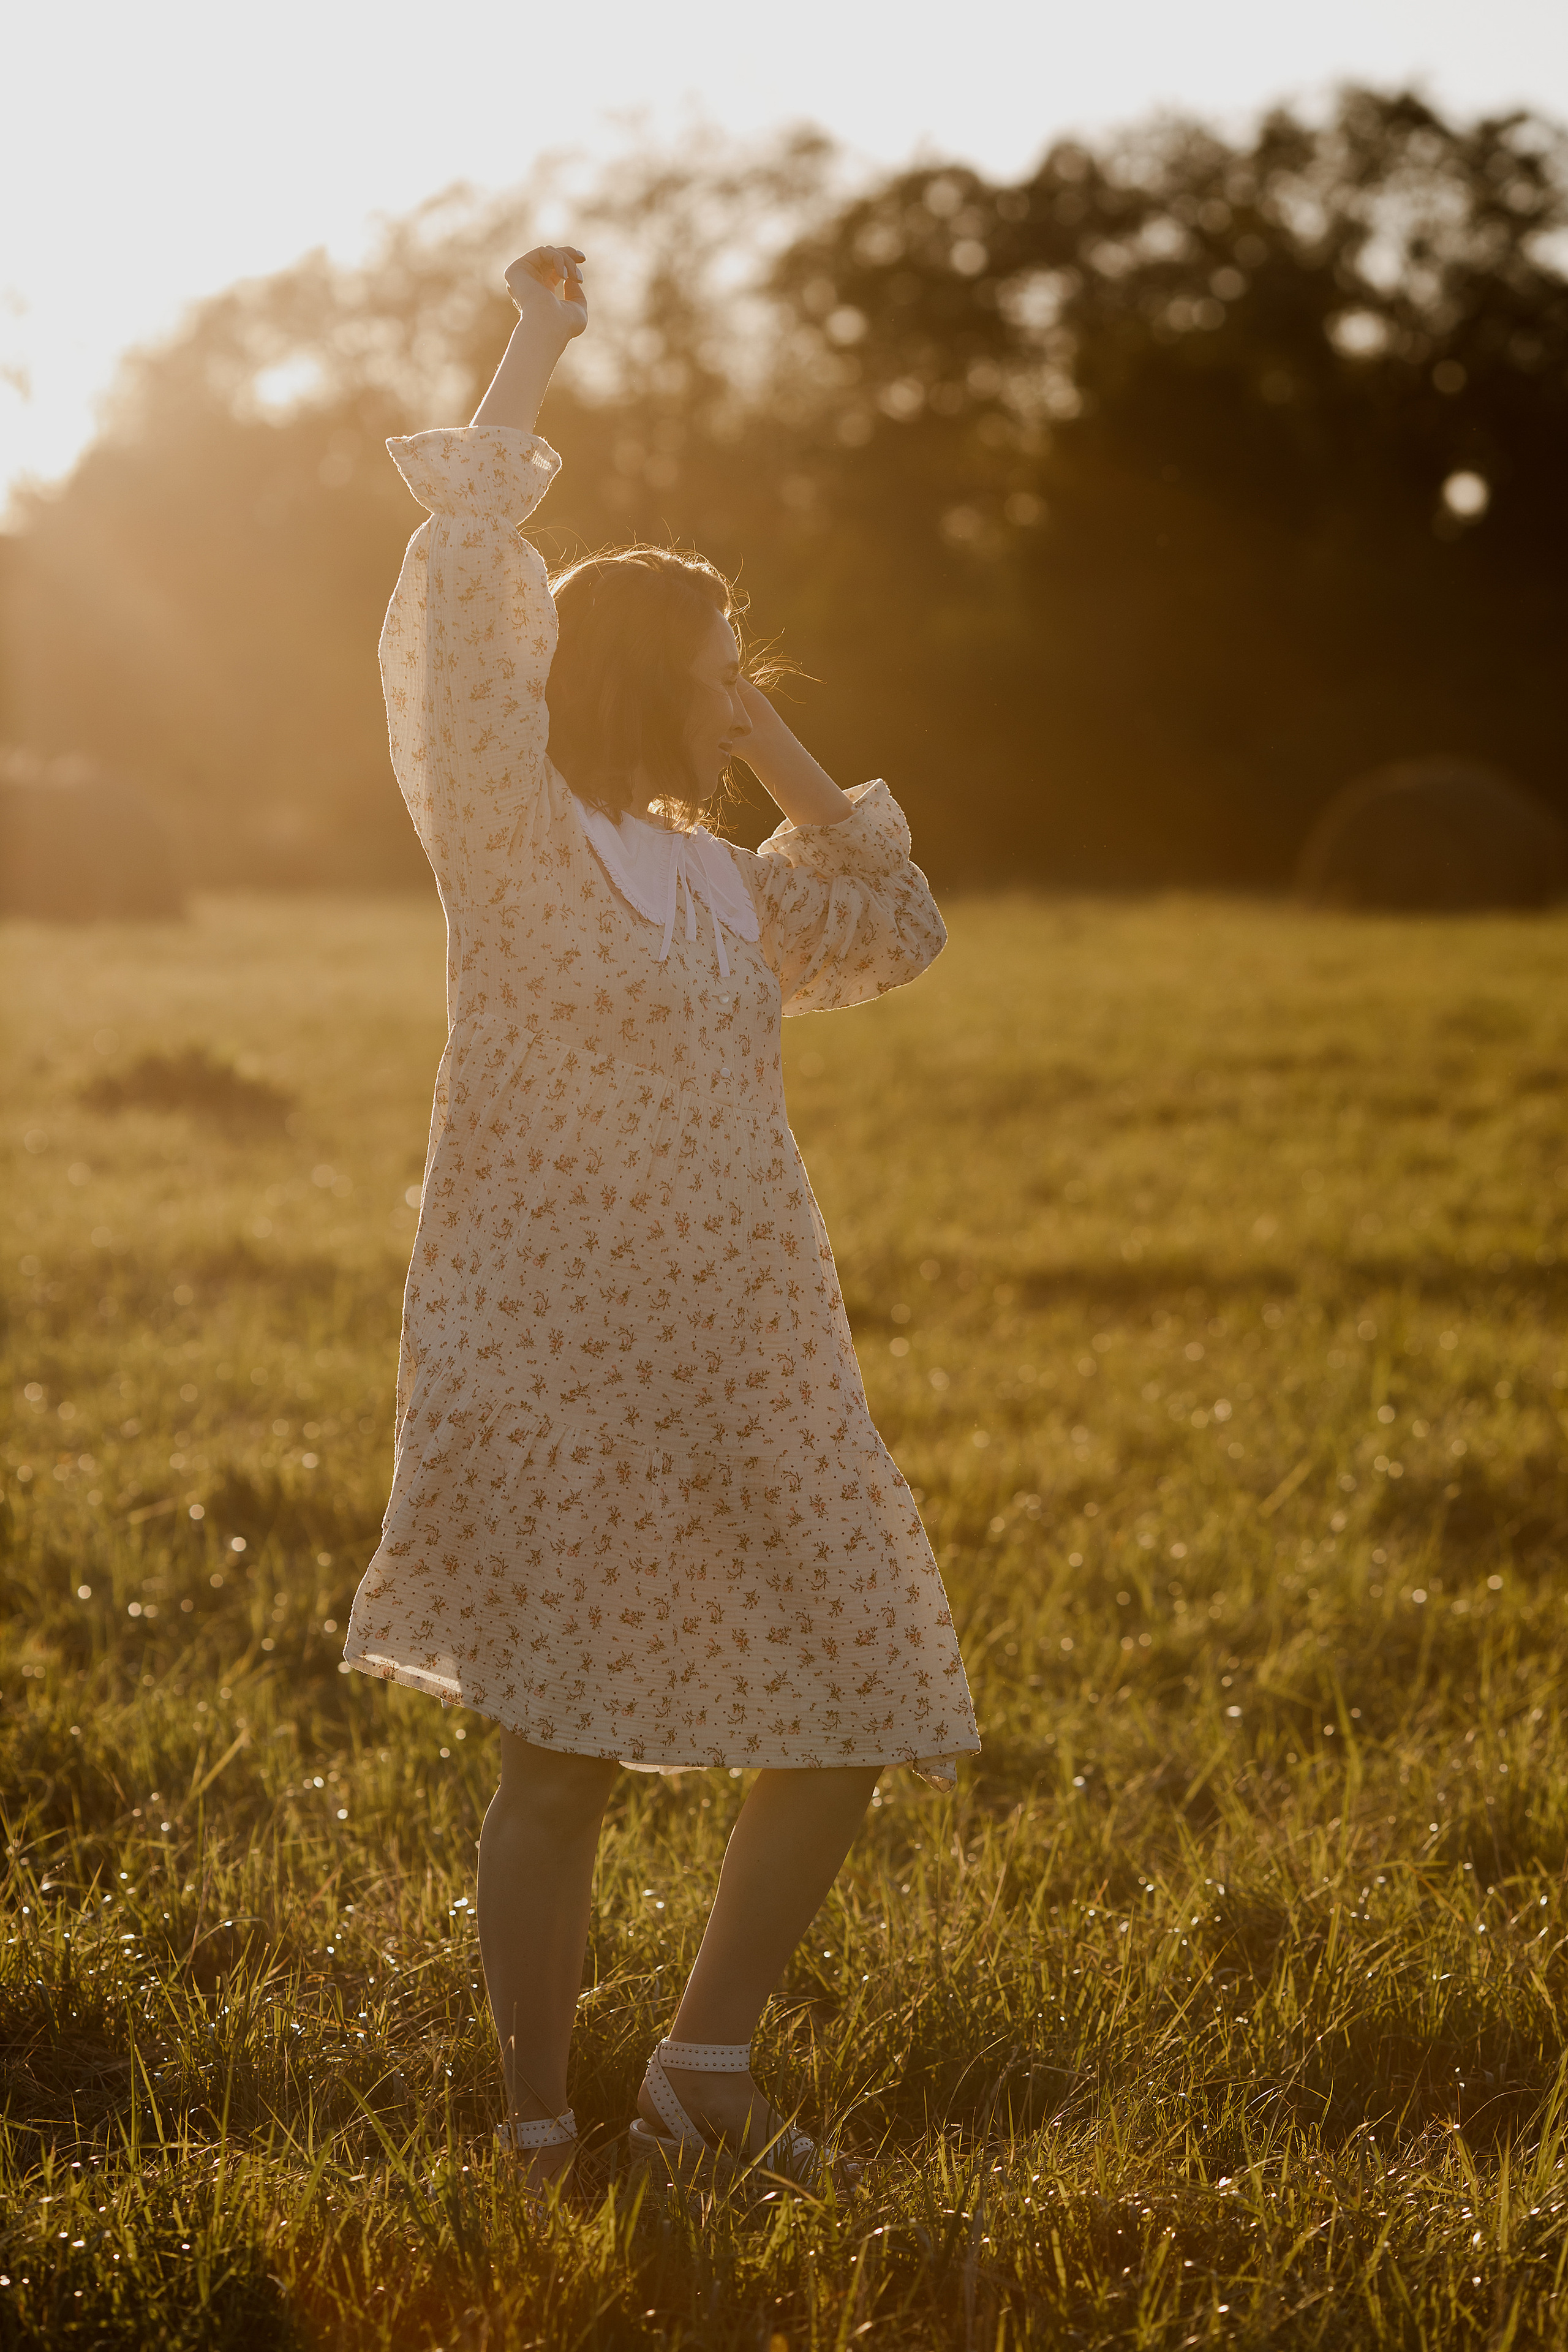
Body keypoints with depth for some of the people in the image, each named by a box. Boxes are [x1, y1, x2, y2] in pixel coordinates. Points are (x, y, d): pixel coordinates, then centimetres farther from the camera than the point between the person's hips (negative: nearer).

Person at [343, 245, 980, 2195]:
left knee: (850, 1724, 7)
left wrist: (781, 757, 15)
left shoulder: (712, 878, 15)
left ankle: (702, 2086, 22)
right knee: (560, 1757, -2)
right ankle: (540, 2140, 12)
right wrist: (532, 354, -9)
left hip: (744, 1370, 7)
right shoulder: (513, 836, -5)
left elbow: (890, 933, 26)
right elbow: (462, 599, -15)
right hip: (556, 1361, -7)